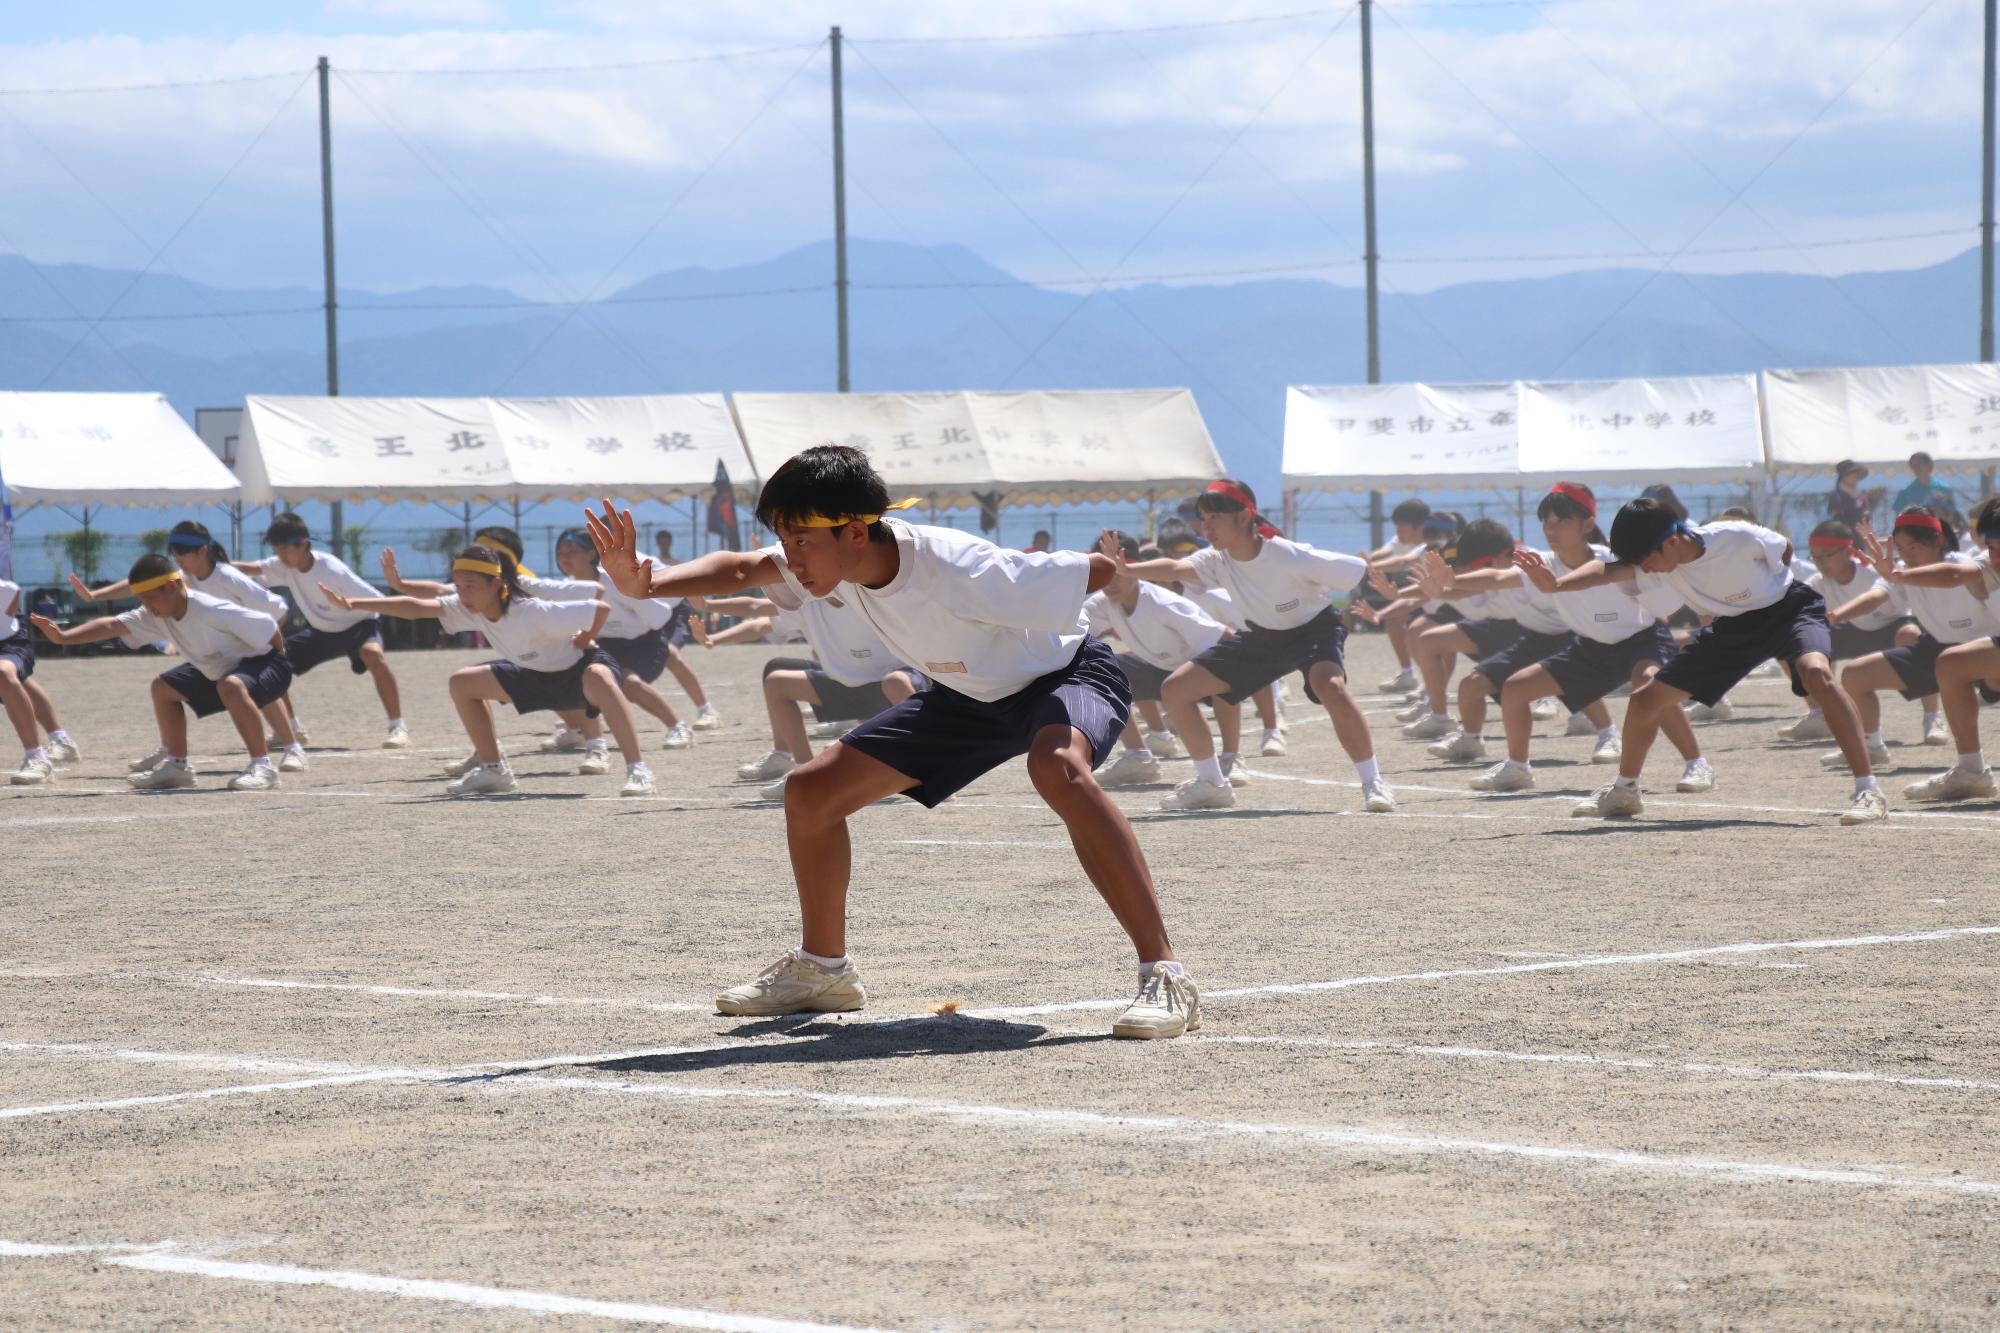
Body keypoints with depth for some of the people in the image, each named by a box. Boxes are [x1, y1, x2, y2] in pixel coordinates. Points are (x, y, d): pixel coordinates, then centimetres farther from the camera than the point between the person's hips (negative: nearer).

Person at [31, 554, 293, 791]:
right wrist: (63, 636, -28)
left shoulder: (212, 612, -32)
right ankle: (176, 765, 16)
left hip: (264, 664, -9)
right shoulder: (156, 616, -9)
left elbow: (268, 628, -26)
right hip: (219, 671, 9)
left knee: (231, 686, -40)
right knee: (164, 686, 10)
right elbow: (112, 625, -18)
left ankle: (262, 766, -32)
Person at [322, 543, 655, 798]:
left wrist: (582, 642, -19)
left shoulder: (534, 613, -36)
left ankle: (637, 771, -42)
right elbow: (417, 607, -26)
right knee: (463, 682, 1)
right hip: (536, 676, 8)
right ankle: (494, 770, 10)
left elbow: (602, 609, -36)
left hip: (578, 668, -8)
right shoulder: (467, 607, -16)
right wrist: (353, 604, -35)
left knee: (599, 679, -43)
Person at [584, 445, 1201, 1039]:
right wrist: (643, 584, -27)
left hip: (1066, 675, -8)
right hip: (970, 698, 8)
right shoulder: (834, 558, -18)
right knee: (811, 790, 1)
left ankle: (1165, 976, -40)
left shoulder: (955, 571, -38)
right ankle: (822, 967, 24)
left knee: (1057, 766, -43)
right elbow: (739, 569, -11)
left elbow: (1104, 571, -30)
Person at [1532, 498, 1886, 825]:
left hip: (1788, 607, -5)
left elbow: (1784, 550, -9)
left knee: (1816, 673, -37)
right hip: (1732, 627, 6)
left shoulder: (1738, 539, -31)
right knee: (1644, 700, 2)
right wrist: (1556, 585, -56)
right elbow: (1607, 571, -39)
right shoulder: (1655, 564, -20)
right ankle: (1624, 792, 29)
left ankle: (1868, 790, -33)